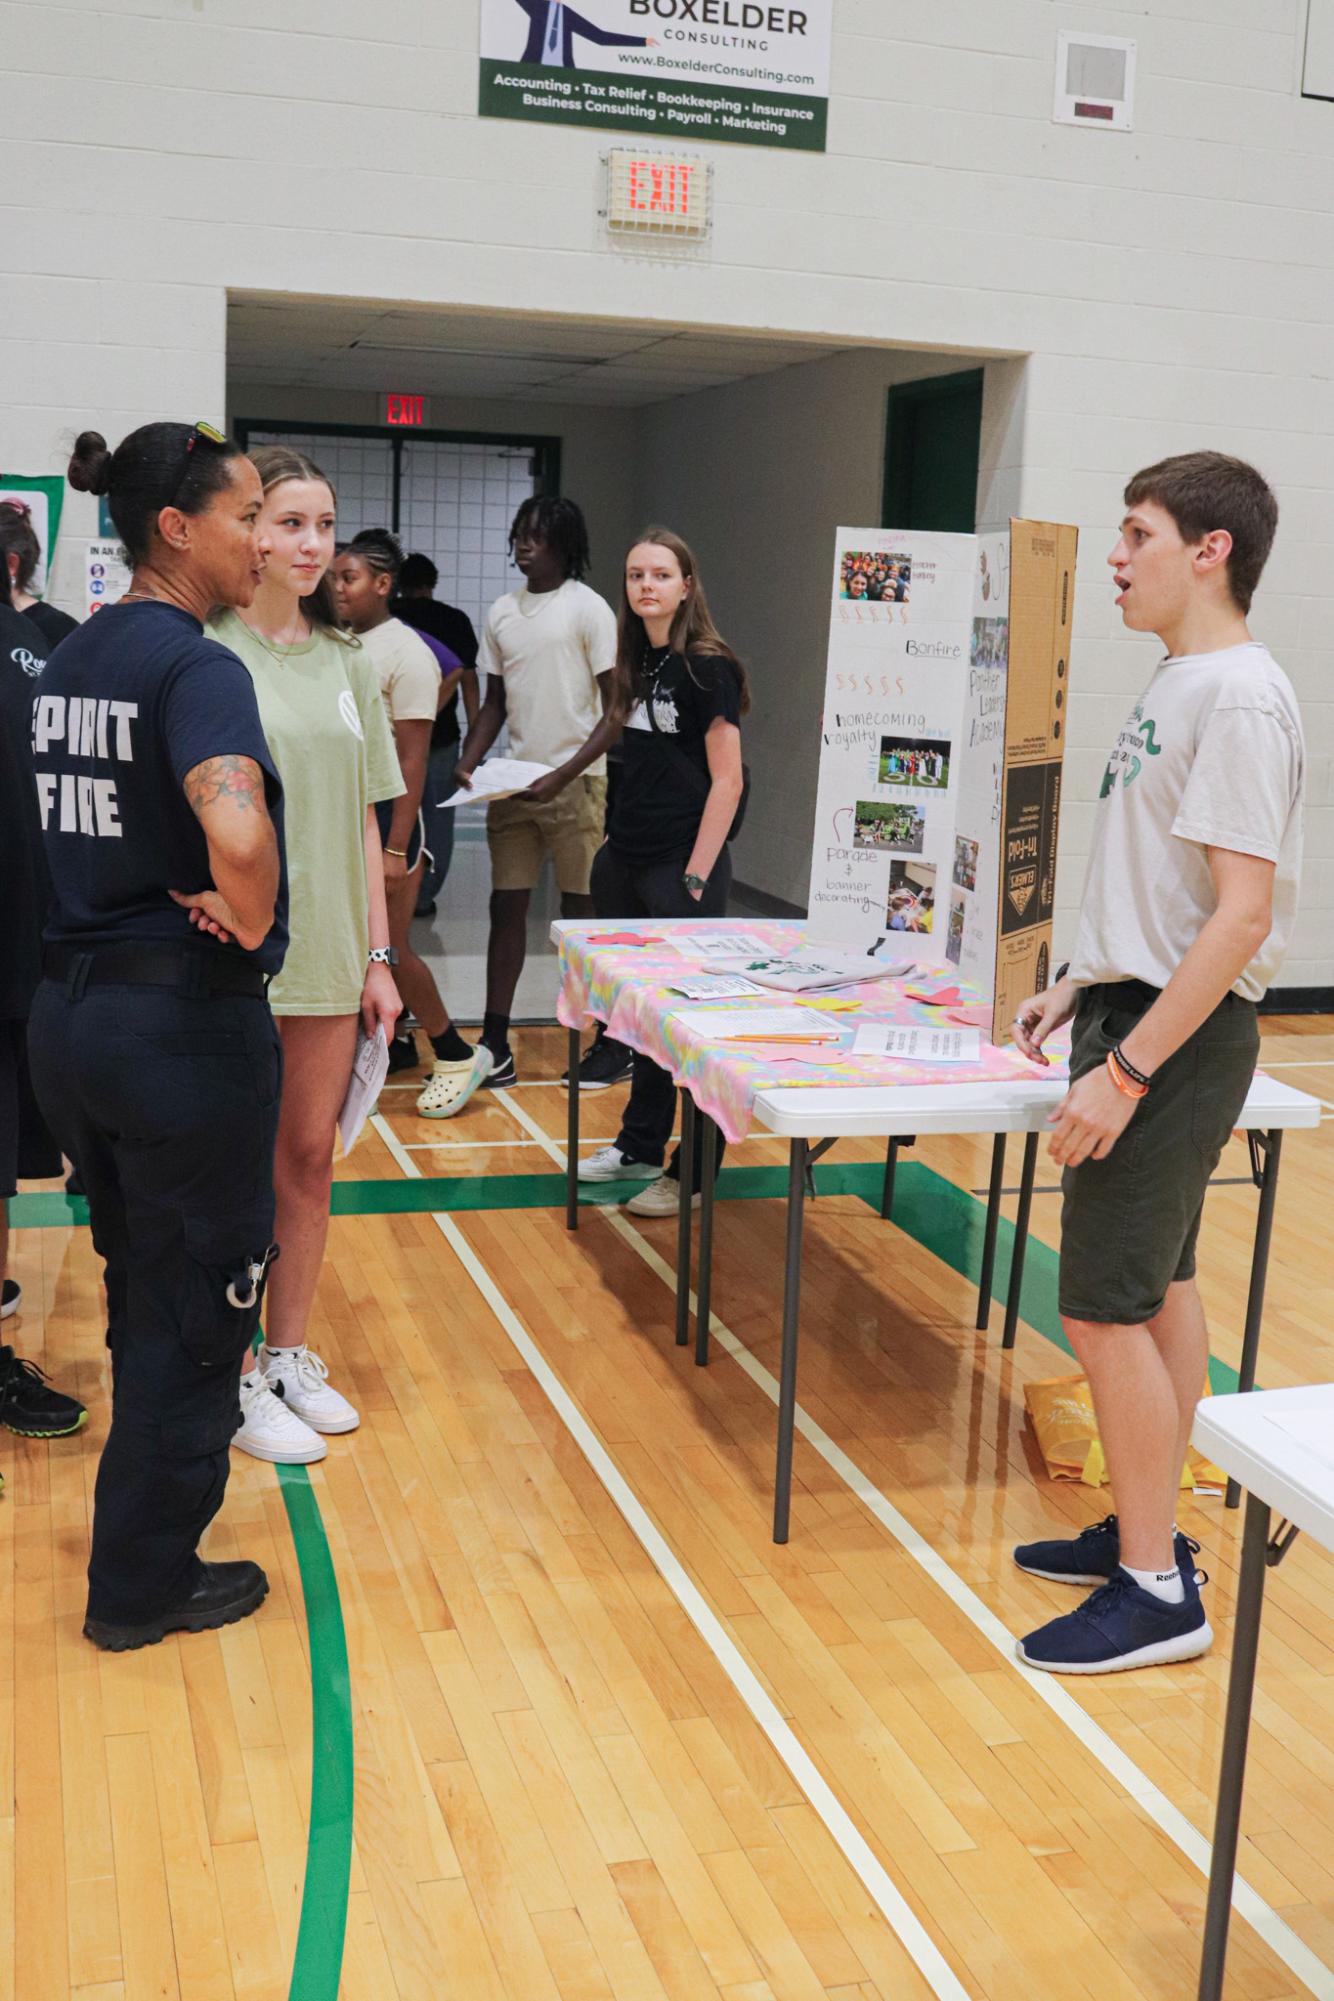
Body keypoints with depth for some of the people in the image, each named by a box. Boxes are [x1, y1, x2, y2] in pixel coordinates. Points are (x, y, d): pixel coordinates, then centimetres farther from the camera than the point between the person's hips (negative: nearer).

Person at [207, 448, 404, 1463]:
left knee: (310, 1159, 14)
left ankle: (291, 1351, 29)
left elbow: (364, 819, 12)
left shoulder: (347, 662, 9)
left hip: (329, 955, 5)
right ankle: (236, 1378, 20)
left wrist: (378, 956, 10)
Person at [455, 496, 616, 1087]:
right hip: (515, 783, 5)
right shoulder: (502, 612, 11)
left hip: (576, 785, -5)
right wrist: (467, 765, 1)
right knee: (506, 905, 5)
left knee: (581, 913, 0)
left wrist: (564, 775, -17)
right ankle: (494, 1042, 10)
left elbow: (617, 709, -8)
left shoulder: (588, 609, -6)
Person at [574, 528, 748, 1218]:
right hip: (625, 860, 8)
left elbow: (726, 781, -13)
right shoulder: (638, 661, 11)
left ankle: (692, 1174, 8)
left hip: (683, 865, -8)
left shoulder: (706, 667, -11)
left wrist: (696, 879, -16)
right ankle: (640, 1146, 28)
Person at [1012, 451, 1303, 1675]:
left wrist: (1126, 1069, -24)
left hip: (1176, 1036, -10)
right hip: (1143, 1012, 10)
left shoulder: (1238, 699, -19)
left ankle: (1155, 1593, 7)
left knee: (1105, 1310, -5)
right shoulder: (1179, 682, 11)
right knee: (1157, 1287, 16)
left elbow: (1242, 910, -24)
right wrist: (1084, 987, 18)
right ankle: (1148, 1536, 29)